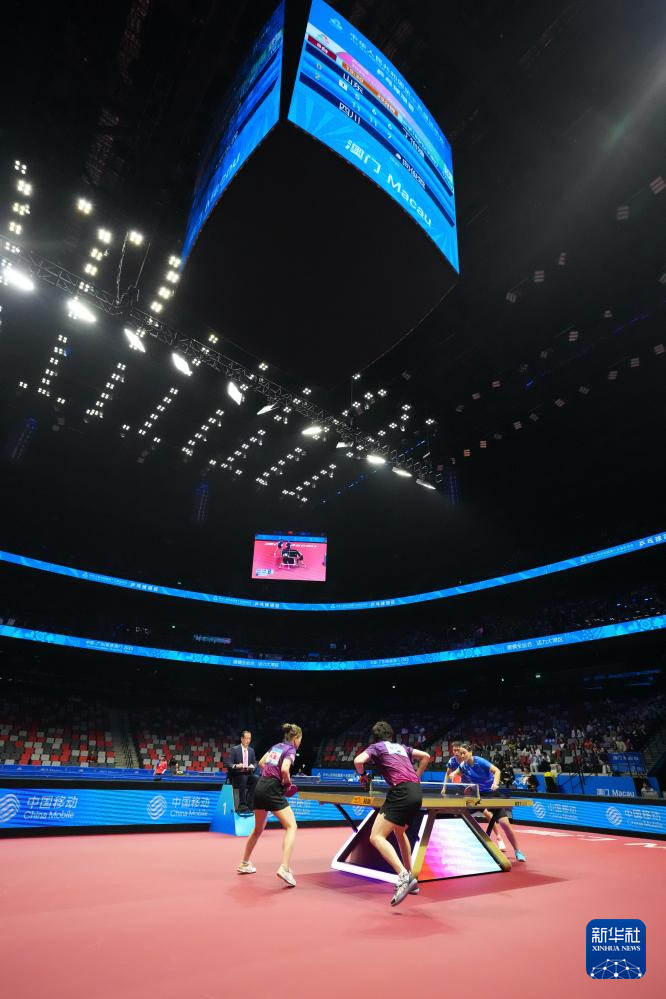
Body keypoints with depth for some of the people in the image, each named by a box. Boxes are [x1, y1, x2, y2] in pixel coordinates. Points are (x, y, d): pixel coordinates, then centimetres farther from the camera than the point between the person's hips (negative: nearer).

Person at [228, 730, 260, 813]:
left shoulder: (251, 750, 14)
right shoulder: (235, 749, 0)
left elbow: (255, 763, 14)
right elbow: (229, 764, -5)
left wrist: (252, 766, -10)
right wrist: (236, 766, -27)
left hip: (248, 775, 4)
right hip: (236, 775, -4)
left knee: (256, 778, -29)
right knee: (243, 778, -37)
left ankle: (248, 803, -23)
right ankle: (242, 805, -31)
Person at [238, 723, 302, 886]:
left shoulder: (276, 746, 16)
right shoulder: (290, 750, -5)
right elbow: (284, 769, -21)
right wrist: (288, 782, -4)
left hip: (260, 787, 8)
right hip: (272, 790, -8)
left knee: (258, 828, 25)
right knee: (291, 826, -6)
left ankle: (244, 864, 37)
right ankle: (284, 868, -20)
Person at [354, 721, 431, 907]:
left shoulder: (376, 747, 10)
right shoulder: (401, 747, 26)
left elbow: (358, 760, -7)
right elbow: (426, 756, 28)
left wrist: (363, 775, 13)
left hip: (401, 792, -8)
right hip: (417, 792, 8)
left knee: (377, 837, -9)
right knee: (399, 832, 31)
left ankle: (404, 876, -27)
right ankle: (411, 879, 34)